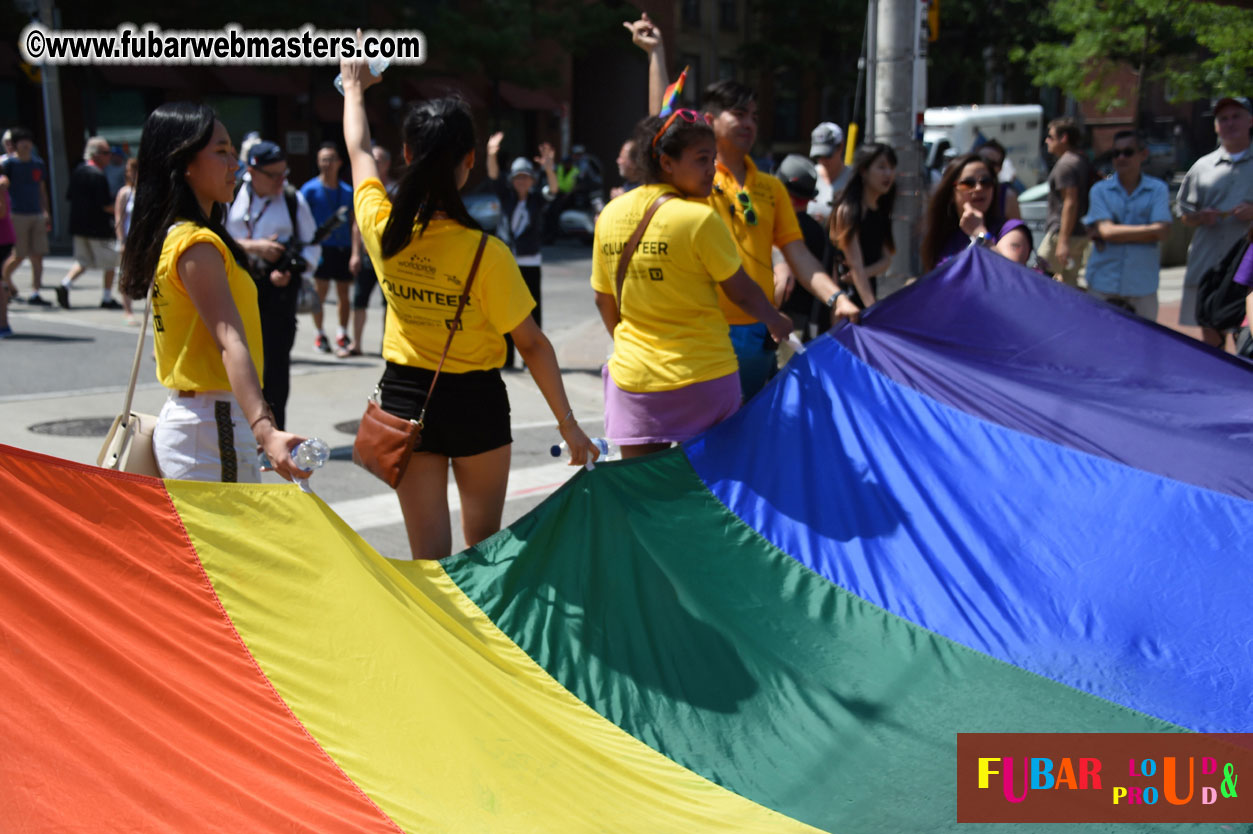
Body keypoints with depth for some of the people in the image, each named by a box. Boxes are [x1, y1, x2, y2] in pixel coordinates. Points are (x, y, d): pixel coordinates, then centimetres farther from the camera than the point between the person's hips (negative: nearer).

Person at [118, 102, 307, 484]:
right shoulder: (198, 245, -17)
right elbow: (231, 342, -30)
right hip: (213, 427, -10)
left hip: (181, 418, 10)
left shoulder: (170, 236, 12)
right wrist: (265, 431, -40)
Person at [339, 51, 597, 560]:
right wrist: (567, 422, -6)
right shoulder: (484, 253, -21)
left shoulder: (382, 230, -11)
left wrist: (354, 89, 28)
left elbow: (358, 150, 10)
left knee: (428, 556, 7)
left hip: (405, 393, 3)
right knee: (484, 544, 19)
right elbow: (532, 345, -15)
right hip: (475, 399, -3)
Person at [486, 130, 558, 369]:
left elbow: (553, 190, -18)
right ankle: (505, 357, 10)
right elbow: (494, 177, -8)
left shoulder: (538, 200, 0)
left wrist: (548, 168, -38)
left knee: (532, 311, -1)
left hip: (530, 263, -2)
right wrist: (491, 155, -28)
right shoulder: (506, 196, 5)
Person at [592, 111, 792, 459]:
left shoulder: (610, 216, 2)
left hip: (632, 378, 4)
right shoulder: (699, 218, -14)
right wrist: (777, 323, 15)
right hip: (704, 375, -4)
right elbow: (742, 292, -5)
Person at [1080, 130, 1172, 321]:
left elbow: (1162, 232, -9)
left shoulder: (1158, 189, 5)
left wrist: (1120, 233, -9)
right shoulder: (1100, 190, 5)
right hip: (1103, 283, 0)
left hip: (1143, 283, 0)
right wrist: (1146, 230, -6)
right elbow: (1107, 231, -8)